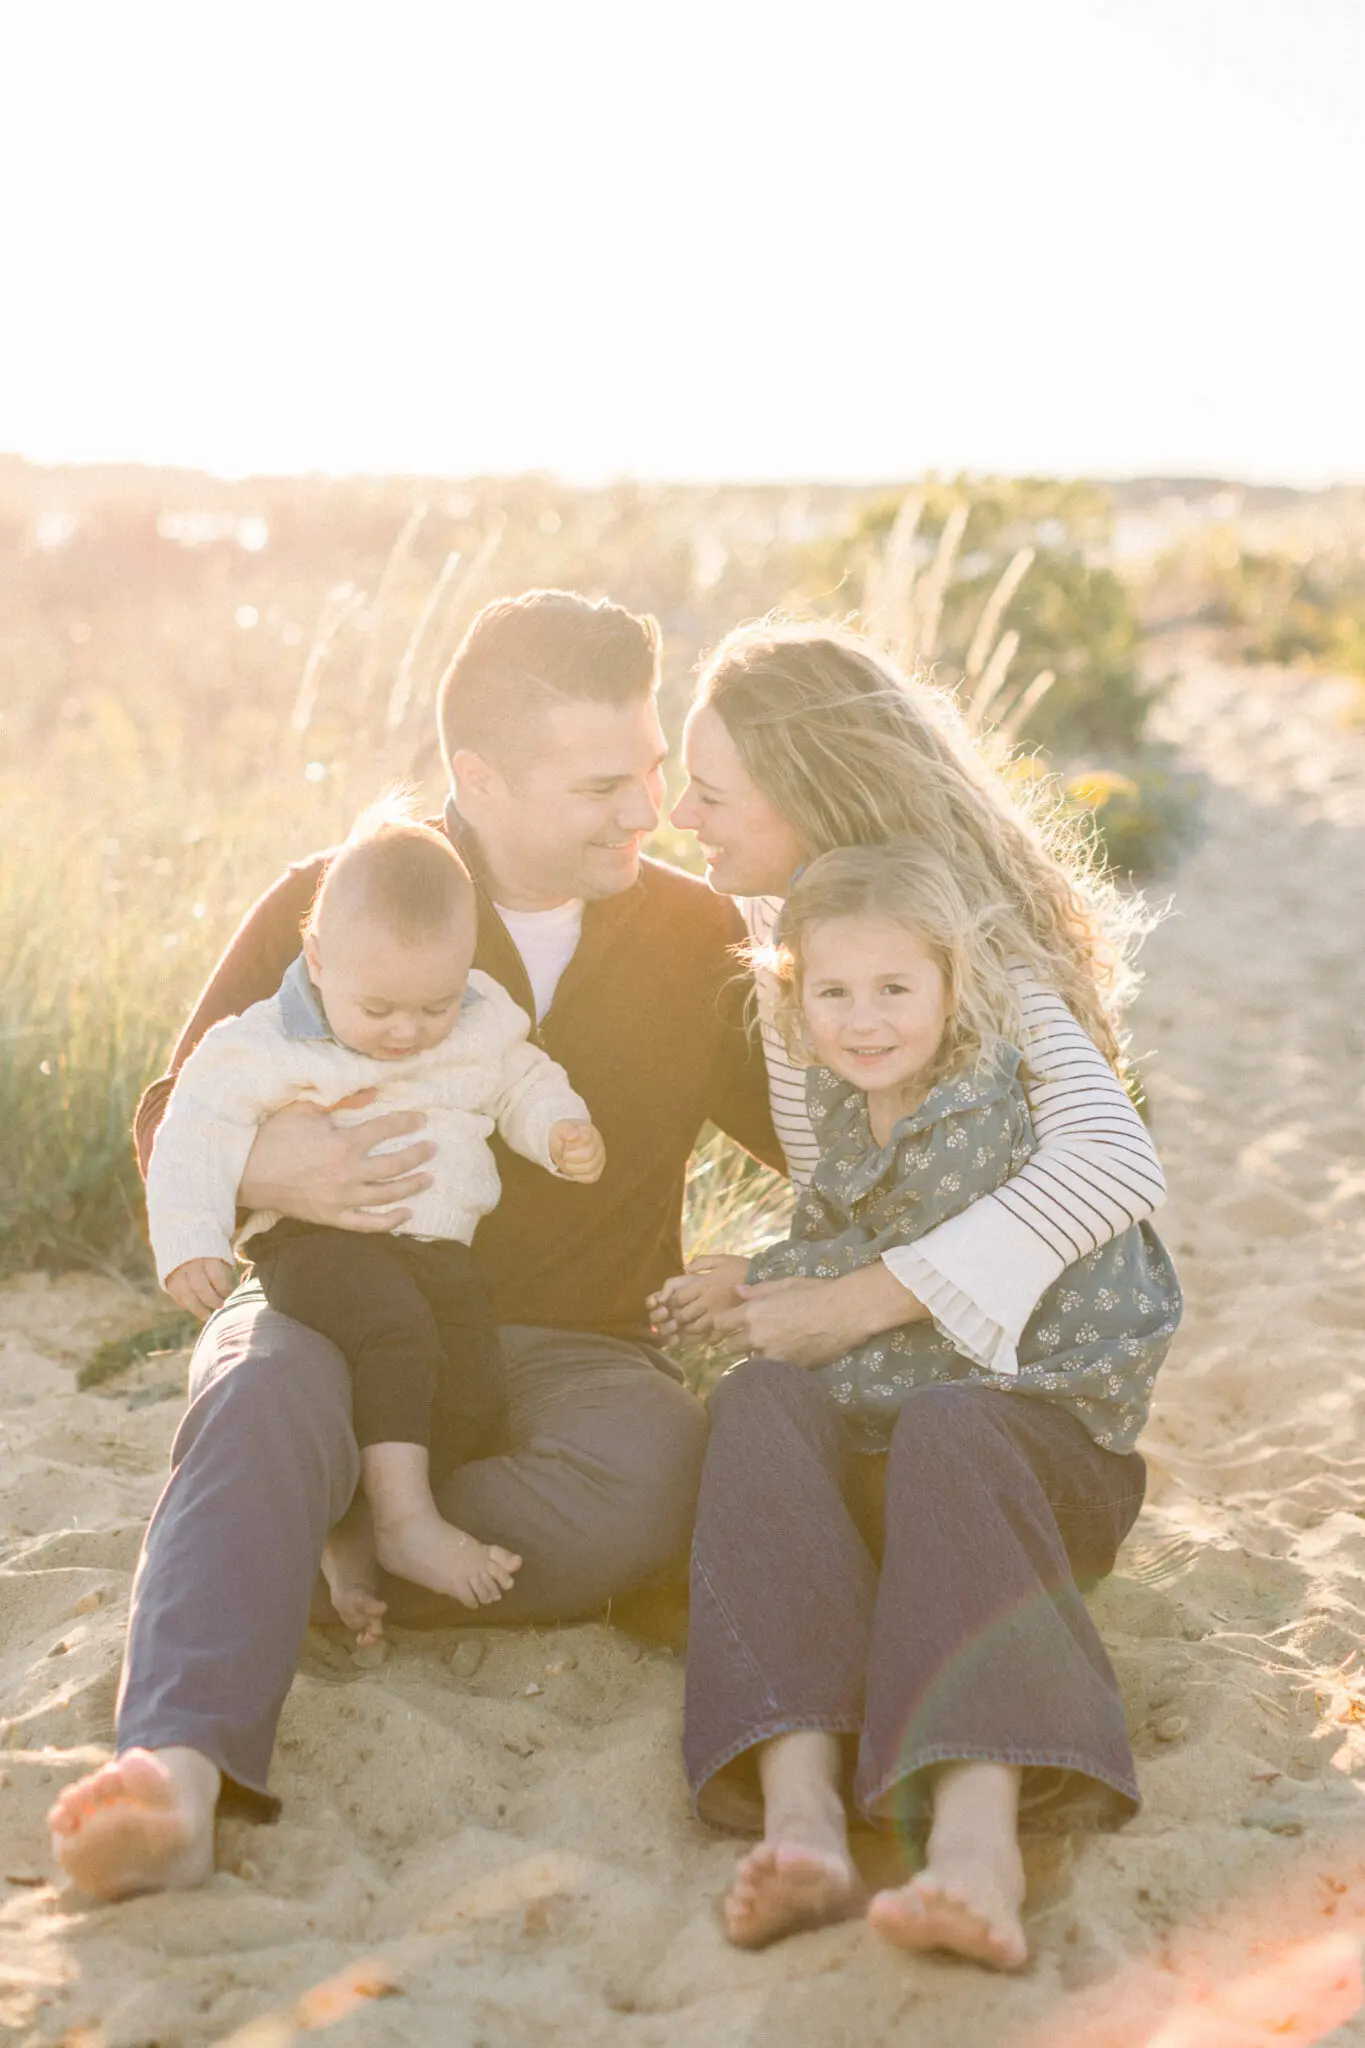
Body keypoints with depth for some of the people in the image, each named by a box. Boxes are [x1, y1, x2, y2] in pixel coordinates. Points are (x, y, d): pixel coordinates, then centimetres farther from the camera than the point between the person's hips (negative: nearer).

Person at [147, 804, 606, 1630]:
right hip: (317, 1239, -5)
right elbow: (198, 1129, -6)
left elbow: (523, 1083, 23)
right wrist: (189, 1243, -16)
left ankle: (352, 1535, -6)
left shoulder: (485, 1026, 6)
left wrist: (561, 1128, 2)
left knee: (472, 1393, -15)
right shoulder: (268, 1045, -6)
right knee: (394, 1334, -34)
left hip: (439, 1246, 5)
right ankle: (406, 1520, -29)